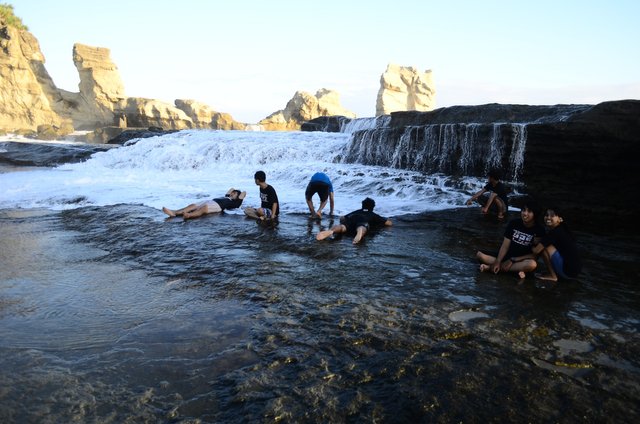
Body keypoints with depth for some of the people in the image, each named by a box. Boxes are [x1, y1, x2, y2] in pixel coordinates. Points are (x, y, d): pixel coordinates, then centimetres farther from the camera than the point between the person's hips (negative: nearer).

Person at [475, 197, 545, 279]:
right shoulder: (514, 223, -2)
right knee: (479, 254, -18)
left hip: (523, 261, -2)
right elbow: (505, 246, -6)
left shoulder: (539, 230, -10)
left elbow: (535, 254, -10)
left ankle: (490, 267, -28)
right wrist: (497, 262, -20)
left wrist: (513, 260, -15)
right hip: (507, 257, 2)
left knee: (532, 264, -40)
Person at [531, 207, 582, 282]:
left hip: (568, 270, -9)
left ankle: (553, 276, -1)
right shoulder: (562, 229, 9)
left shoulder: (554, 233, -15)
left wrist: (532, 246, 6)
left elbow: (536, 250, -14)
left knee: (544, 247, -12)